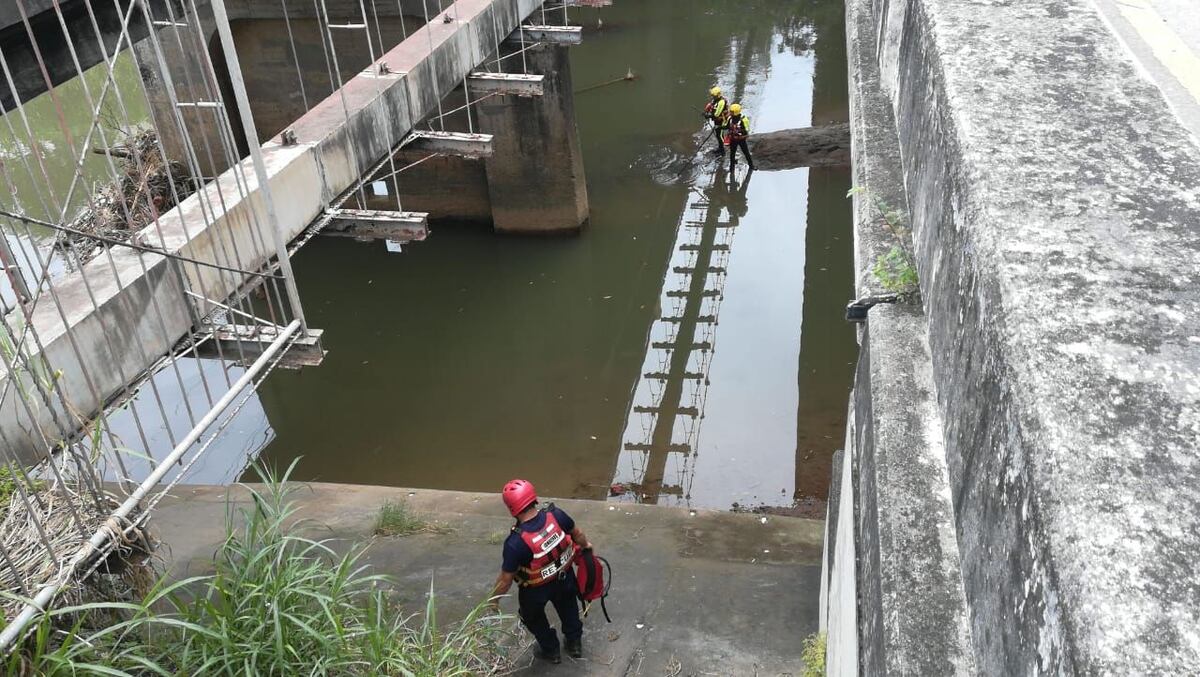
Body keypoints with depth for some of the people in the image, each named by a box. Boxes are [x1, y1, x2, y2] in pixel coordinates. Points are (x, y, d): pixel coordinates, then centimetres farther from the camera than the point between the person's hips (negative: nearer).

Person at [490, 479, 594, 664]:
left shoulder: (516, 542, -38)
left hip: (537, 590, -3)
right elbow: (577, 533, -7)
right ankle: (575, 643, 53)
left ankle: (551, 650, 49)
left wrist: (494, 599, -6)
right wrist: (585, 545, 16)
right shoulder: (556, 515, -27)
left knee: (533, 617, 29)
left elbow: (506, 579, -25)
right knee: (567, 607, 33)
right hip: (564, 577, 4)